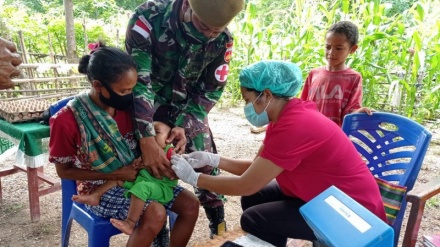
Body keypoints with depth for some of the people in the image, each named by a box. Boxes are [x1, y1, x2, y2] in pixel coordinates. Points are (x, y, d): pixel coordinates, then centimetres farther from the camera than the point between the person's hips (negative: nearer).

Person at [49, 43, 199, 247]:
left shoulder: (127, 105, -5)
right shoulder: (67, 120, -20)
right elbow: (64, 170, -11)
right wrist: (115, 174, -19)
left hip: (136, 176, 6)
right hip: (100, 188, -5)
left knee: (190, 204, -8)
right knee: (155, 214, -30)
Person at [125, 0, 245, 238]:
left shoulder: (222, 40, -19)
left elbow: (211, 89, -9)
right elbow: (138, 81, -29)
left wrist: (185, 126, -21)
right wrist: (146, 139, -35)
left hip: (189, 106, 2)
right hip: (147, 104, -2)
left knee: (206, 162, 1)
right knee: (153, 167, -6)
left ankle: (220, 230, 20)